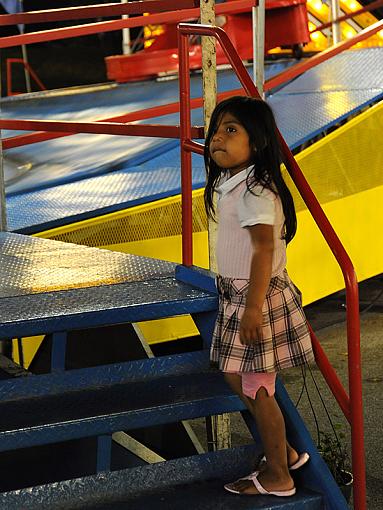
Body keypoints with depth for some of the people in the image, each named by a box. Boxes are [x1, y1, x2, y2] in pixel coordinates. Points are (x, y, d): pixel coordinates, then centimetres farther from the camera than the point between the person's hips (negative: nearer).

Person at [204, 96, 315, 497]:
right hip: (237, 295, 10)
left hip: (256, 297, -10)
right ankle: (286, 452, 30)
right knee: (236, 378, 18)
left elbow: (264, 249, -27)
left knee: (255, 389, -1)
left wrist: (253, 307, -30)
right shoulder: (232, 184, 9)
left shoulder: (255, 190, -21)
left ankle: (278, 477, 13)